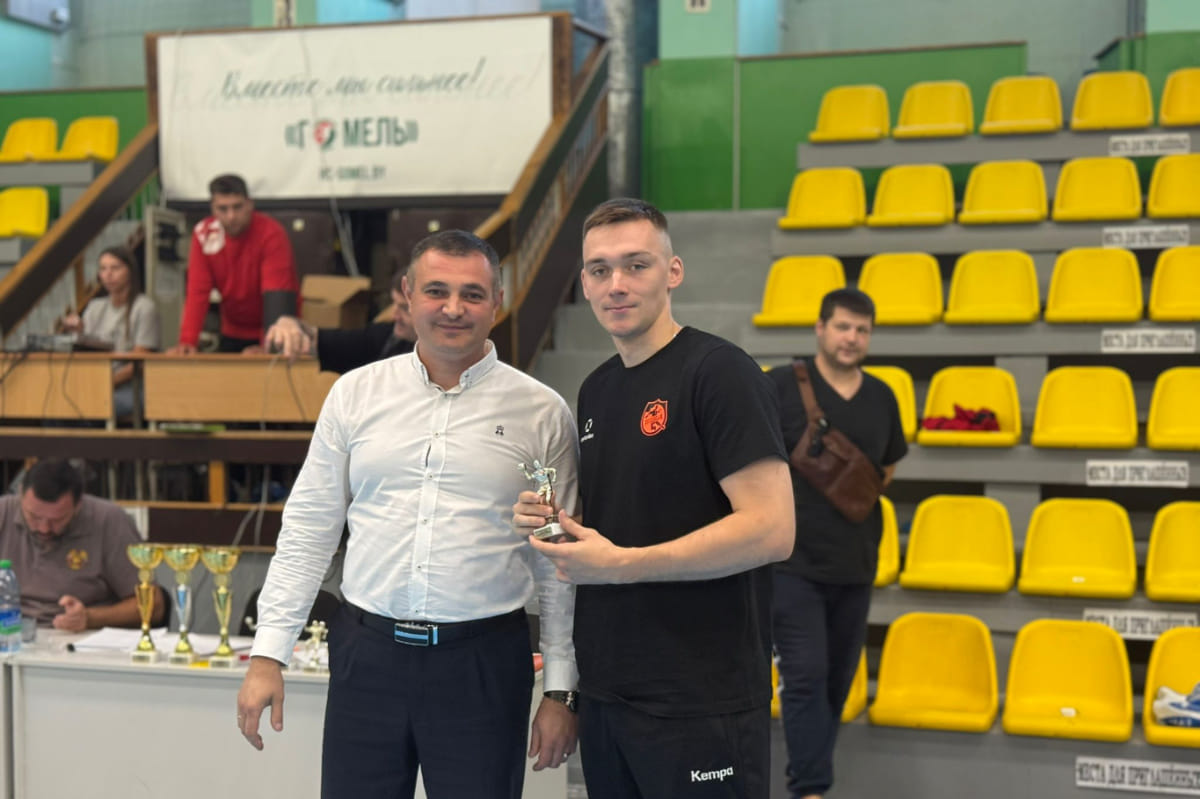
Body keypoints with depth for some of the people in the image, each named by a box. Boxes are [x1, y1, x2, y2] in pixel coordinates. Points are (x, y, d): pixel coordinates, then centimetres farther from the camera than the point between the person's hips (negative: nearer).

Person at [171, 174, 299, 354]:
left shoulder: (271, 234, -23)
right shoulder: (204, 233, -10)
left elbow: (277, 297, -30)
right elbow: (197, 292, -13)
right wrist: (187, 341, -25)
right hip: (232, 335, 4)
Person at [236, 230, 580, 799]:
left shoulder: (541, 413, 0)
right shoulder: (355, 394, 5)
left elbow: (560, 564, 2)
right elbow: (308, 532, 8)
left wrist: (560, 691, 2)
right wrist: (268, 654, 3)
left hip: (485, 662, -1)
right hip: (367, 652, 2)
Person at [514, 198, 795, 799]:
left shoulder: (720, 372, -12)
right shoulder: (596, 388, 13)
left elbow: (770, 529, -20)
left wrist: (620, 563, -19)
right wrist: (553, 524, 2)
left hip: (699, 703, -7)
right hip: (604, 693, 8)